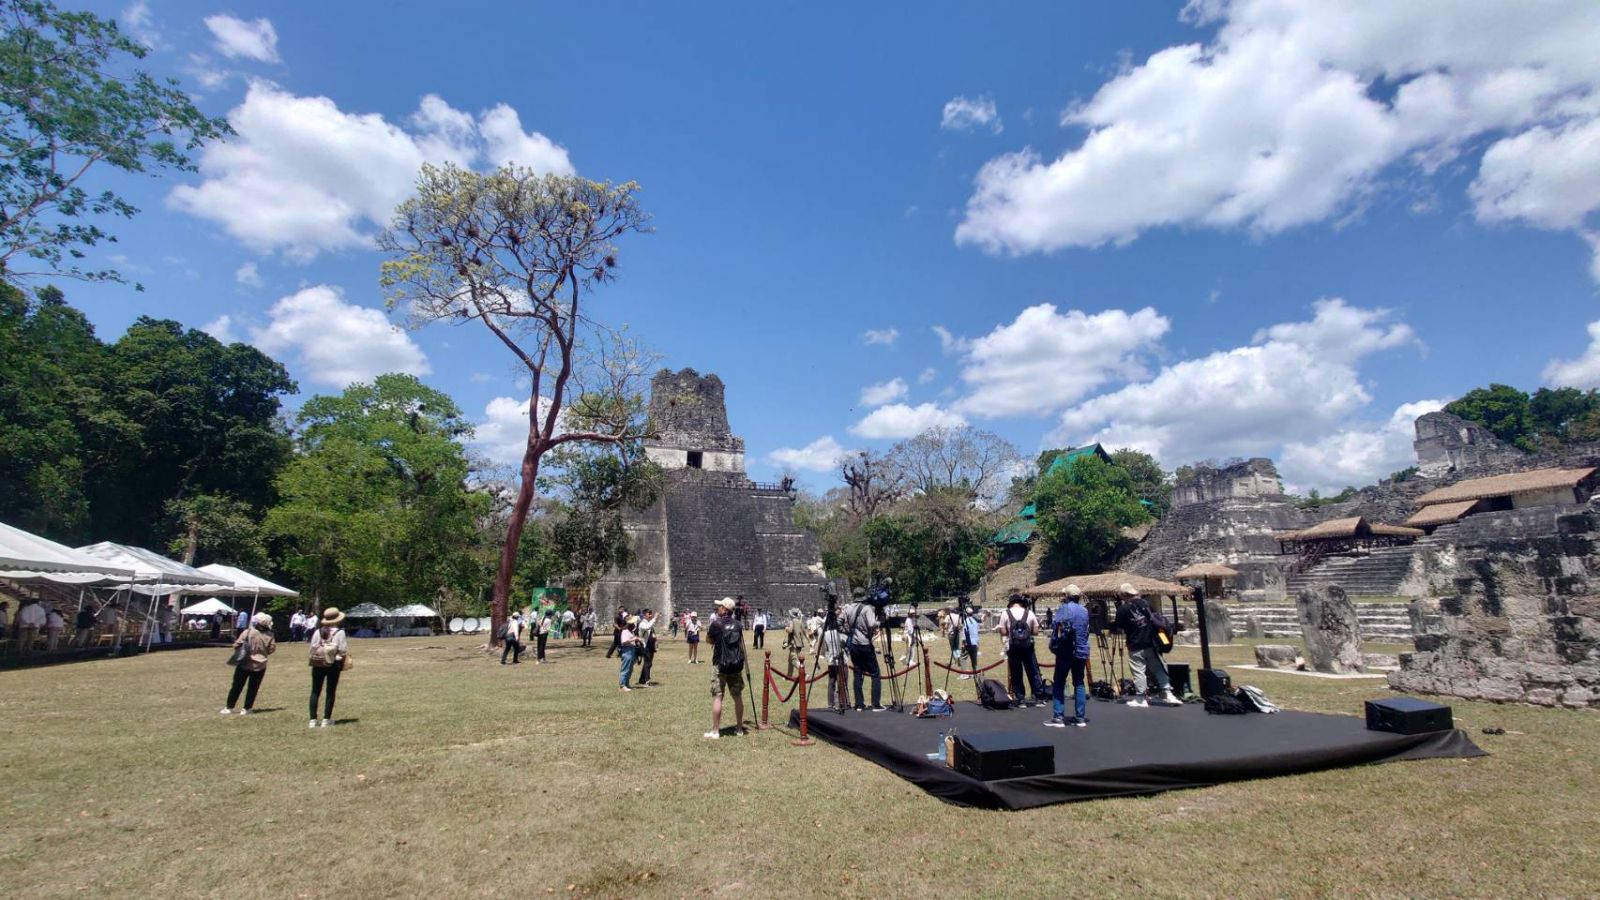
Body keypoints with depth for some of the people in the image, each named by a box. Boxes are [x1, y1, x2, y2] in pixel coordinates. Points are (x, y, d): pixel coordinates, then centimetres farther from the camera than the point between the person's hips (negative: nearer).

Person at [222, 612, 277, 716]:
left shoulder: (248, 632, -14)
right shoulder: (269, 636, -7)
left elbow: (237, 644, -13)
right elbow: (271, 650, -2)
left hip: (244, 664, -1)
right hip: (260, 666, 1)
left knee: (237, 686, 12)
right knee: (253, 688, 10)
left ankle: (229, 708, 18)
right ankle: (246, 709, 13)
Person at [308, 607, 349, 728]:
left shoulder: (318, 631, 0)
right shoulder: (340, 633, -10)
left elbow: (312, 648, 0)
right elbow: (343, 650, -12)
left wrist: (314, 658, 14)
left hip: (318, 664, 3)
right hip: (333, 665, -3)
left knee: (315, 692, 11)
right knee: (330, 692, 7)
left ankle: (313, 720, 9)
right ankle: (326, 719, 9)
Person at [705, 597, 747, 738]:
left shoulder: (716, 623, -10)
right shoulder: (737, 624, 5)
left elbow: (709, 640, 4)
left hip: (720, 664, -5)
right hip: (736, 664, 5)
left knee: (717, 697, 0)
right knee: (738, 696, 12)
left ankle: (715, 731, 1)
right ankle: (739, 727, 21)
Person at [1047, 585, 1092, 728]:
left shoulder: (1064, 609, -8)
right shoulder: (1084, 611, 8)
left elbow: (1055, 626, -14)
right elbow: (1086, 631, 14)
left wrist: (1054, 645, 0)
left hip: (1065, 651, -5)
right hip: (1081, 652, 5)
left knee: (1058, 684, 1)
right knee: (1079, 683, 12)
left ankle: (1058, 717, -4)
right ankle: (1080, 717, 11)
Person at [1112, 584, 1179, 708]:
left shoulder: (1122, 609, -11)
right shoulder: (1145, 603, 4)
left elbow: (1118, 627, -4)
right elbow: (1154, 619, 11)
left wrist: (1112, 627, 16)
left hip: (1135, 646, -5)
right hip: (1151, 643, 5)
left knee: (1138, 672, 0)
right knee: (1158, 669, 12)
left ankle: (1140, 699, 3)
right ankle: (1167, 694, 12)